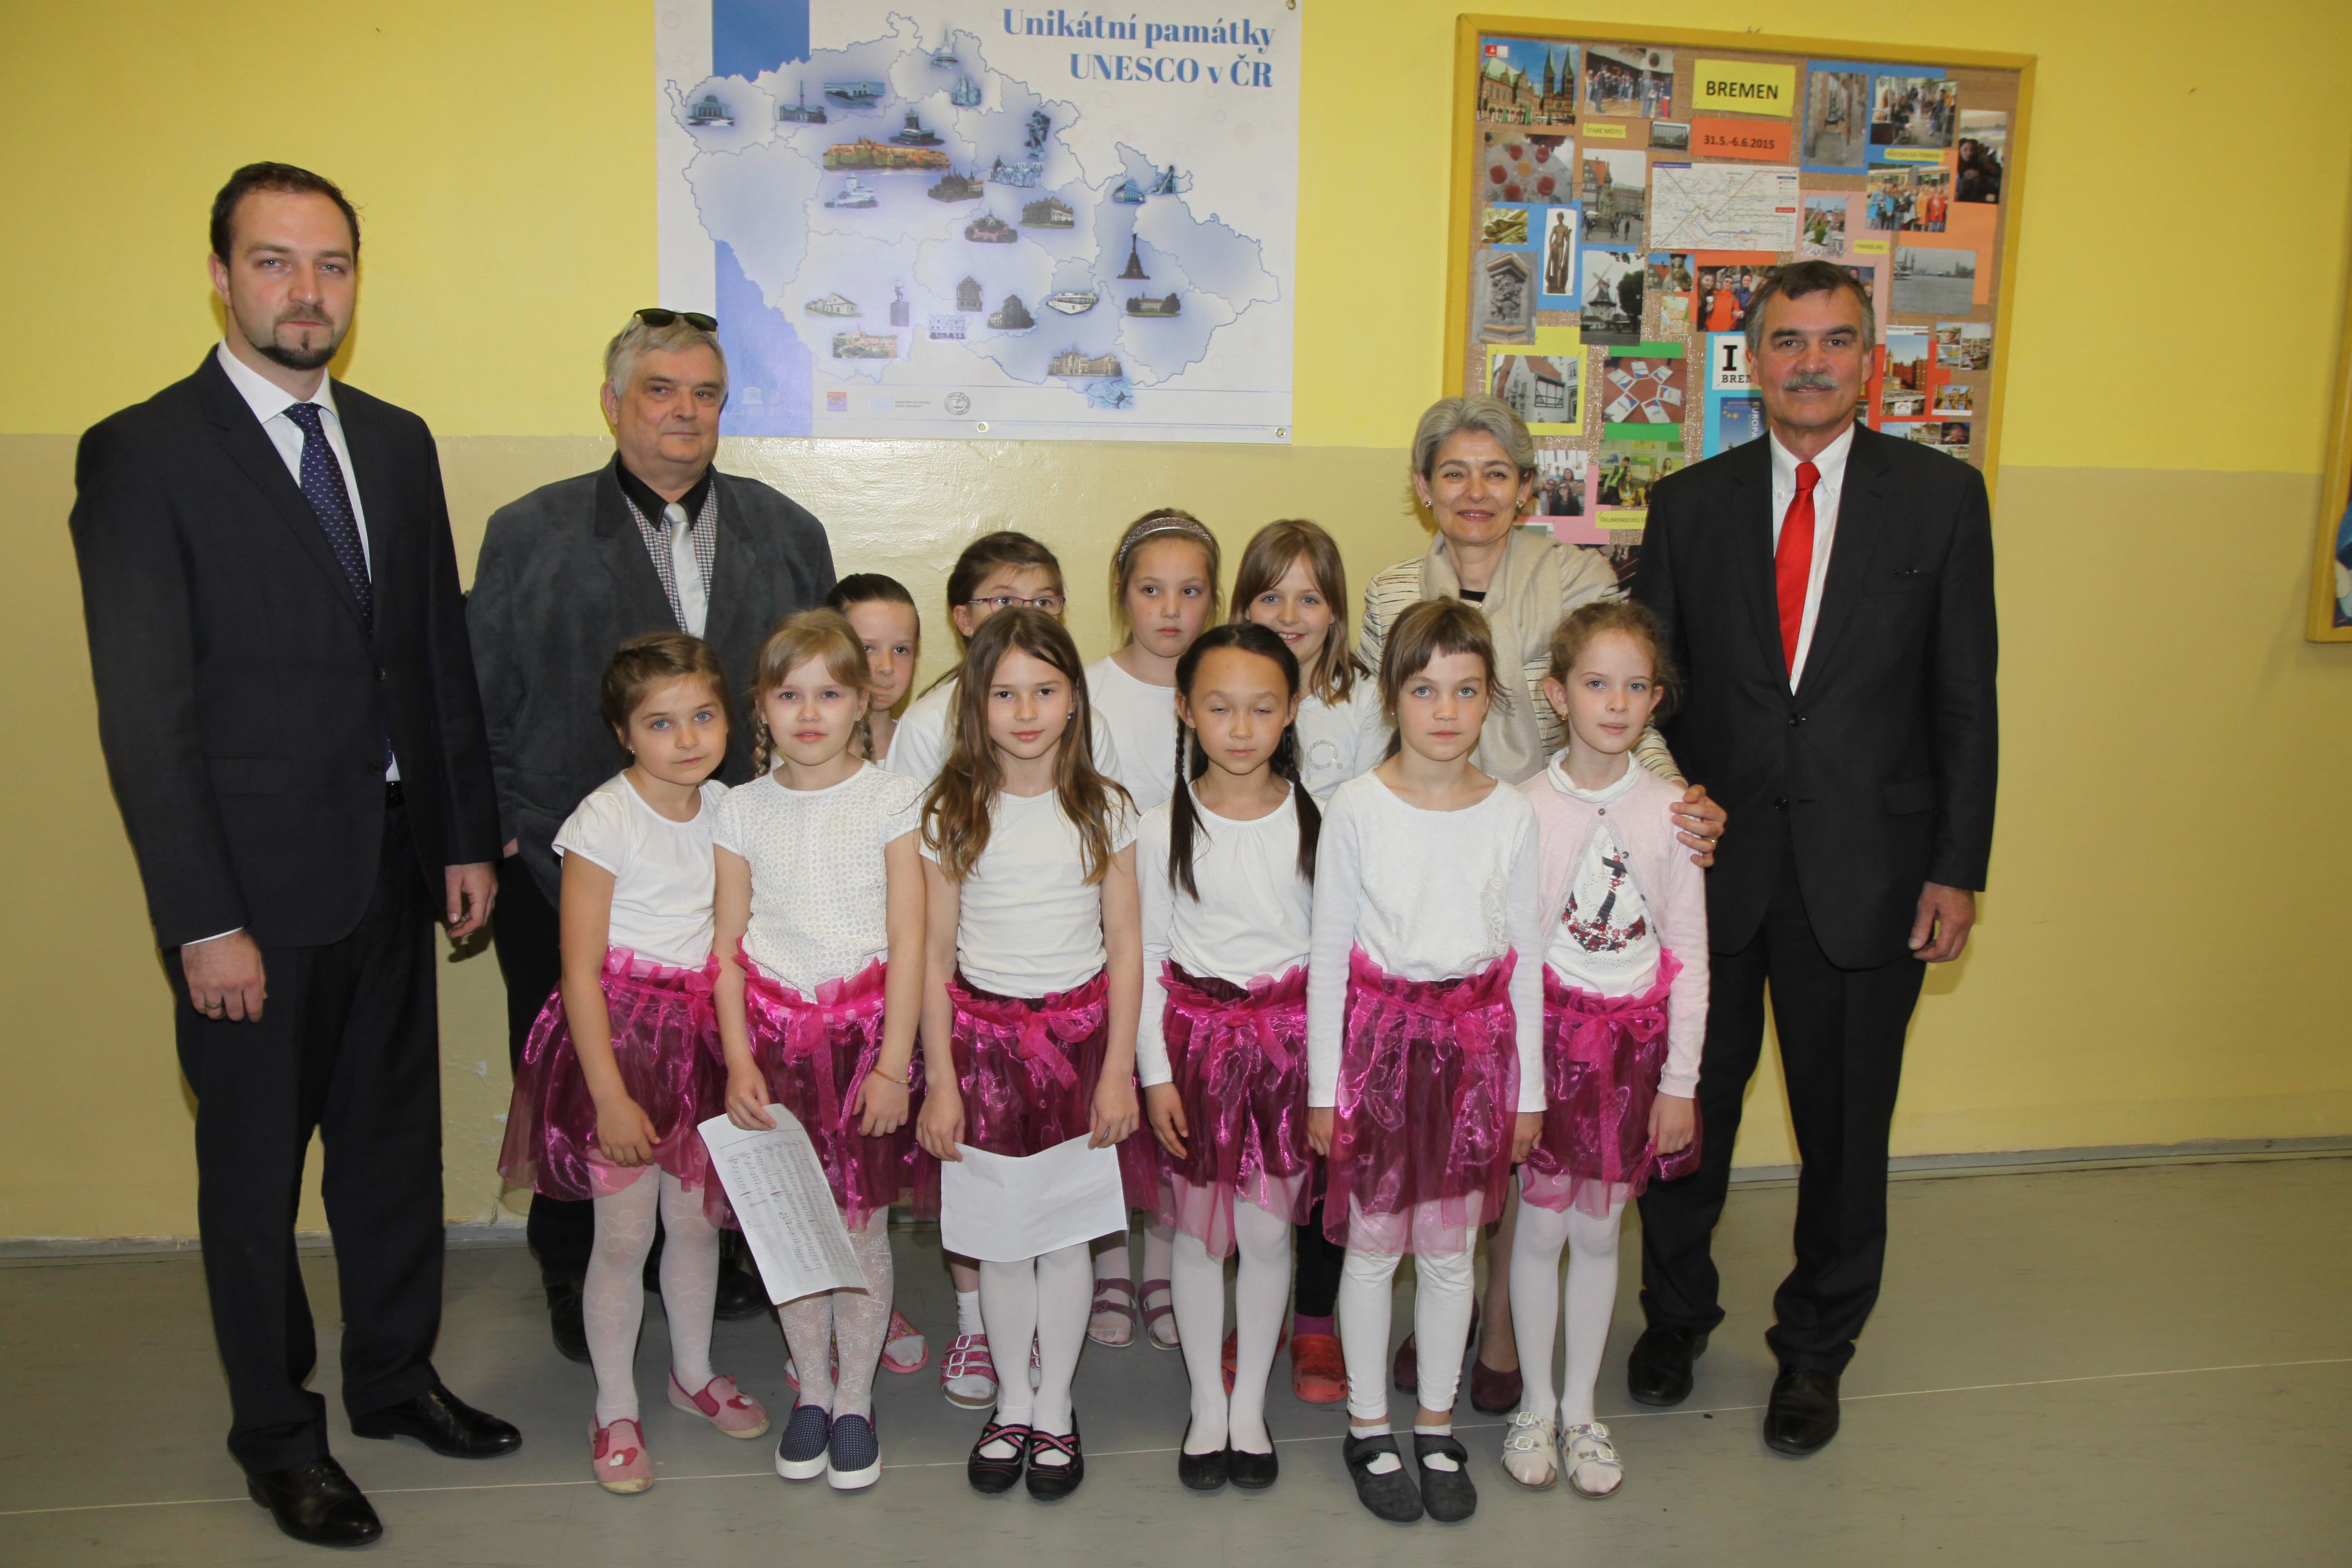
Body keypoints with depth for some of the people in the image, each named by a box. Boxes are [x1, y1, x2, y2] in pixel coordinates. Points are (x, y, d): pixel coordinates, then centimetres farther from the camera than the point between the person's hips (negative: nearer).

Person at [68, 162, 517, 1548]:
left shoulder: (398, 443, 8)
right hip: (255, 886, -5)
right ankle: (277, 1431, 29)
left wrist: (469, 839, 7)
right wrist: (203, 921, -15)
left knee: (396, 1136, 17)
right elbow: (145, 715, -12)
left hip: (393, 866, 5)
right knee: (256, 1164, 11)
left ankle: (396, 1373, 37)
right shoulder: (142, 454, -9)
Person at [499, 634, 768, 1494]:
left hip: (704, 1034, 5)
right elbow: (581, 971, -14)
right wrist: (610, 1098, -15)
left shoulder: (725, 809, 2)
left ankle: (694, 1372, 36)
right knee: (625, 1235, 3)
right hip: (620, 1035, -5)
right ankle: (615, 1408, 22)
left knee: (695, 1218, 15)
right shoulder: (604, 820, -14)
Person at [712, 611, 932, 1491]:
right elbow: (727, 949, 5)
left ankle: (855, 1402, 21)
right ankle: (811, 1392, 27)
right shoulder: (742, 811, 5)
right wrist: (739, 1060, -4)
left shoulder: (891, 801, -3)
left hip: (864, 1031, -2)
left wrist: (893, 1064, -10)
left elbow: (908, 942, -6)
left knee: (861, 1222, 4)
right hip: (773, 1035, 2)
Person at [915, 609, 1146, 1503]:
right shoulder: (951, 813, -3)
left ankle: (1056, 1407, 26)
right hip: (982, 1033, 0)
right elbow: (933, 957, -1)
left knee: (1066, 1229, 7)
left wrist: (1119, 1069, -3)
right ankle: (1012, 1403, 28)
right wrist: (939, 1081, -3)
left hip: (1079, 1032, 0)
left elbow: (1125, 947, 1)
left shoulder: (1102, 809, -1)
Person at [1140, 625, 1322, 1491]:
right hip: (1196, 1032, 0)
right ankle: (1206, 1404, 27)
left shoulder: (1316, 820, -3)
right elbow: (1146, 955, 0)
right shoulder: (1162, 829, -4)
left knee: (1268, 1226, 7)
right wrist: (1155, 1070, -3)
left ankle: (1250, 1403, 26)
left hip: (1291, 1030, 0)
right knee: (1200, 1227, 9)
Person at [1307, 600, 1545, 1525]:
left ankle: (1436, 1427, 30)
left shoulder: (1510, 813, -2)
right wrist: (1323, 1084, -4)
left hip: (1475, 1042, 2)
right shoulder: (1358, 807, -8)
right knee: (1374, 1244, 9)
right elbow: (1328, 954, -4)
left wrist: (1528, 1086, 5)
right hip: (1380, 1037, -2)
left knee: (1450, 1249, 13)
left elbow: (1524, 956, 4)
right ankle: (1368, 1426, 28)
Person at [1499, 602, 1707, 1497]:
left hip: (1634, 1039, 2)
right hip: (1548, 1032, -1)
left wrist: (1679, 1081, -1)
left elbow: (1687, 955, 0)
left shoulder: (1670, 811, -4)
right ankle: (1535, 1404, 27)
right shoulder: (1524, 809, -8)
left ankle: (1581, 1408, 29)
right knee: (1543, 1224, 8)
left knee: (1599, 1229, 11)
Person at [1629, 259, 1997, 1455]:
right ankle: (1675, 1312, 36)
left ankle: (1814, 1350, 33)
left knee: (1844, 1130, 11)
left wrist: (1956, 868, -4)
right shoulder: (1689, 502, 4)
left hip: (1865, 874, 0)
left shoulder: (1942, 495, 2)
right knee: (1689, 1110, 13)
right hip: (1707, 864, 1)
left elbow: (1966, 699, 1)